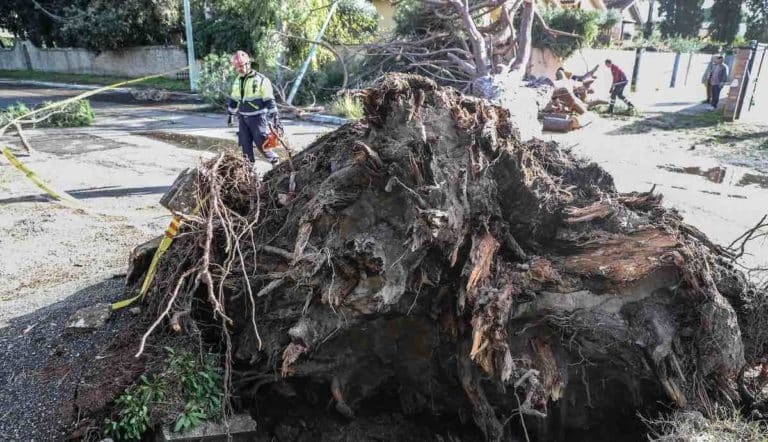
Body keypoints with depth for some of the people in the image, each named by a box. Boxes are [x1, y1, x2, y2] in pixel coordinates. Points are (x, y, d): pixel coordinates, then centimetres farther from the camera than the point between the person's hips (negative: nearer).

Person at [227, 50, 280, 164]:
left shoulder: (261, 80, -11)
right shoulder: (237, 81, 10)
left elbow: (269, 100, -13)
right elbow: (233, 99, 21)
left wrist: (275, 116, -15)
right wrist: (230, 114, 22)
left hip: (257, 117, -6)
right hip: (242, 118, 6)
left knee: (261, 143, -4)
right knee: (245, 144, 7)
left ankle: (274, 160, 16)